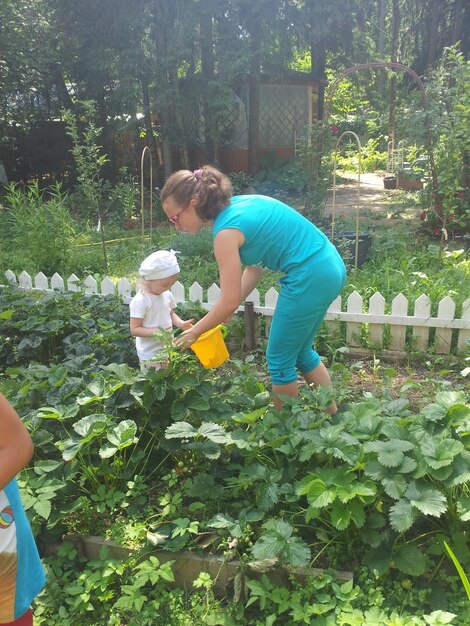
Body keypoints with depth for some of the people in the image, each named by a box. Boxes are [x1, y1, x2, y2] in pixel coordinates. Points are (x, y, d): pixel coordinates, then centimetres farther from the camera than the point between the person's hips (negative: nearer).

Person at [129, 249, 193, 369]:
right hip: (150, 353, -7)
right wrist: (157, 332, -31)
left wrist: (181, 323, -5)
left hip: (167, 349, 7)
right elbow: (134, 330, -20)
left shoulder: (167, 295, -1)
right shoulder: (140, 301, -21)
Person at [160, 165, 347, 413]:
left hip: (310, 278, -9)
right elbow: (254, 267, 15)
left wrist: (193, 332, 1)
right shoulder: (238, 206, 9)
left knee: (279, 360, 9)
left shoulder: (226, 230, -16)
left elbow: (230, 302, -14)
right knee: (300, 352, 23)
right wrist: (220, 315, 13)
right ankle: (333, 415, 35)